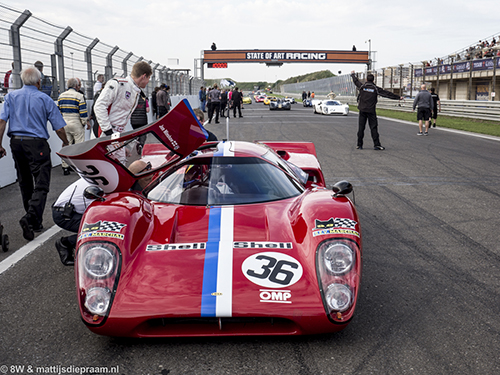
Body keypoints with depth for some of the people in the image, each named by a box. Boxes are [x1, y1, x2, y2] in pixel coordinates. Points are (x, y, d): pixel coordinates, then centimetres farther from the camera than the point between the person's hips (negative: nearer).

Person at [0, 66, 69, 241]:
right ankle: (30, 217, -24)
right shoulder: (45, 99, -1)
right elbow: (59, 128, -2)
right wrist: (66, 143, 16)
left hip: (16, 142, 5)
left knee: (25, 184, 16)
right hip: (37, 144, -4)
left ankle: (35, 221, 24)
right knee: (41, 184, -4)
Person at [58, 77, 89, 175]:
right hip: (76, 124, -5)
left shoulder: (61, 96, 8)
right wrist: (84, 122, 0)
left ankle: (65, 167, 11)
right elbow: (83, 112, -13)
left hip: (64, 124, 5)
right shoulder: (79, 96, -10)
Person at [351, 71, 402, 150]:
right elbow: (387, 93, 1)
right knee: (373, 128, 0)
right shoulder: (376, 88, -2)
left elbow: (356, 81, 22)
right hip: (371, 111, -2)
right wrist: (398, 97, 8)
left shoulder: (362, 86, 2)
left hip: (362, 110, 2)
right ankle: (376, 144, -5)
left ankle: (359, 145, 7)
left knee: (361, 128, 4)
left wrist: (353, 74, 43)